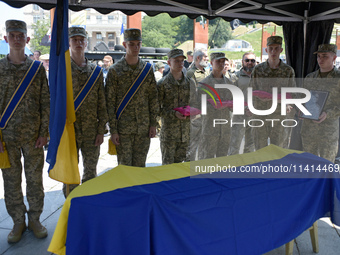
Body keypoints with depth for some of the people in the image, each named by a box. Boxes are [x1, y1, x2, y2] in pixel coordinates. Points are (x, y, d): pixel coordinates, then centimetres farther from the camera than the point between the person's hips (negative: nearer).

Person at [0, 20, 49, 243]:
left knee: (35, 179, 8)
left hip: (33, 136, 0)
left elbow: (46, 103, 2)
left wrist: (44, 132, -3)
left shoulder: (38, 68, 1)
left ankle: (35, 220, 24)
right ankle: (18, 222, 24)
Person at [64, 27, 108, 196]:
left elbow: (102, 104, 6)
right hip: (69, 130, -2)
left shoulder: (96, 71, 6)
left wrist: (101, 131, 1)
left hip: (92, 131, 3)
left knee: (91, 172, 11)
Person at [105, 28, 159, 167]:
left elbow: (153, 98, 9)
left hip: (144, 128, 3)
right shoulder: (115, 71, -4)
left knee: (140, 166, 12)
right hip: (123, 128, -3)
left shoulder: (148, 69, 6)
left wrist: (153, 124, 4)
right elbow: (110, 102, -5)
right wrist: (113, 130, -8)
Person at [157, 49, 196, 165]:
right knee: (167, 164, 3)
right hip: (168, 132, -4)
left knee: (179, 162, 14)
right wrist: (174, 114, -18)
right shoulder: (162, 83, -5)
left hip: (186, 132, 4)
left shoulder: (190, 82, 9)